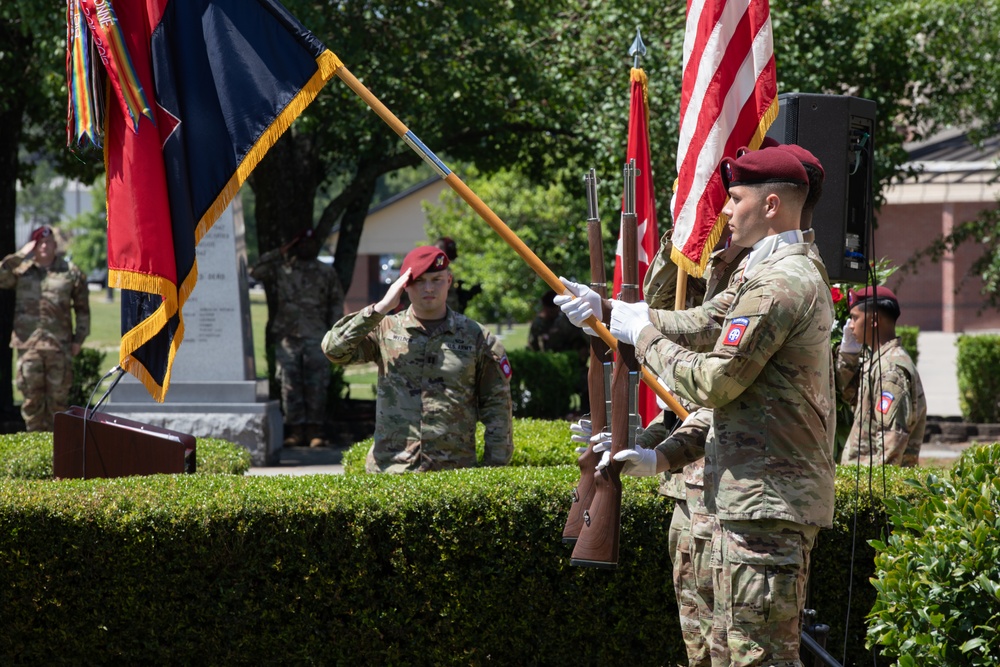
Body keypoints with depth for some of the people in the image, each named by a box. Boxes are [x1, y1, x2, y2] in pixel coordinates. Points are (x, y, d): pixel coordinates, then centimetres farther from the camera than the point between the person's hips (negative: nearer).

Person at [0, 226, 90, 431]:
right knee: (31, 395, 2)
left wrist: (79, 338, 5)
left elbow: (82, 309, 11)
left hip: (59, 345, -1)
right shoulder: (21, 270, 9)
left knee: (58, 395, 1)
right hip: (28, 344, 1)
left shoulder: (71, 273, 7)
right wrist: (20, 256, -10)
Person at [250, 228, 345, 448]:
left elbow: (337, 302, 13)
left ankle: (315, 430, -2)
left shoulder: (326, 273, 13)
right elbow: (256, 271, -1)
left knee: (316, 385, -4)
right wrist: (280, 253, 0)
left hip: (315, 338, 0)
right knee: (290, 384, -2)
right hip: (286, 336, 0)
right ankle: (295, 430, 0)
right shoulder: (280, 269, 10)